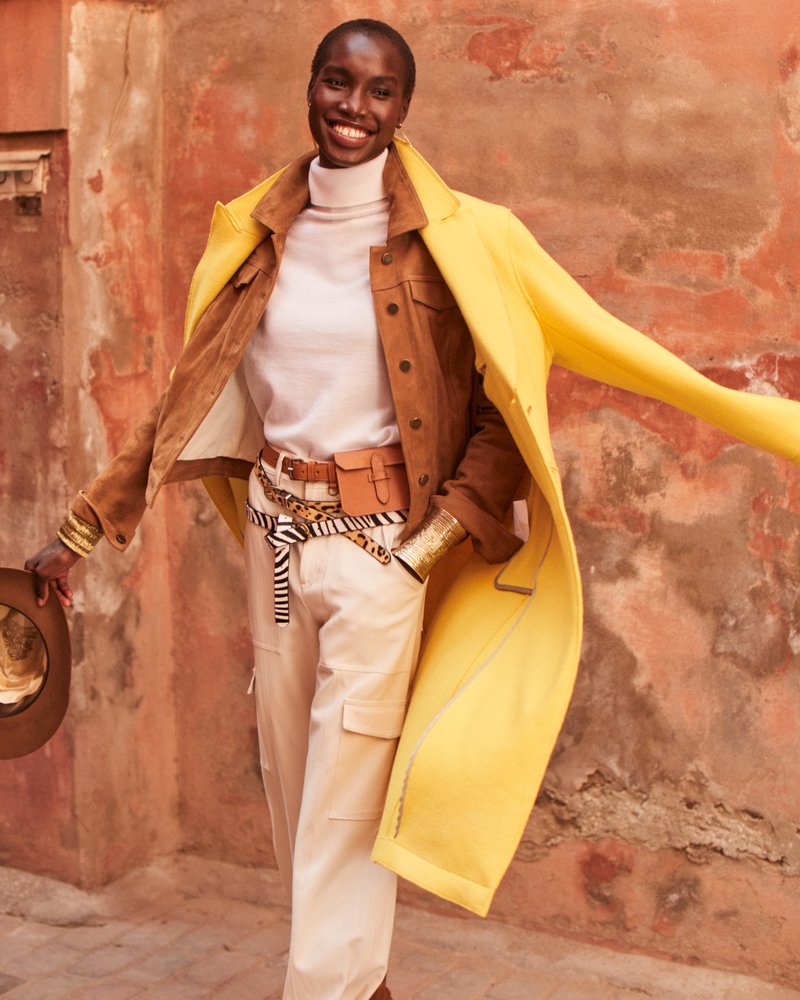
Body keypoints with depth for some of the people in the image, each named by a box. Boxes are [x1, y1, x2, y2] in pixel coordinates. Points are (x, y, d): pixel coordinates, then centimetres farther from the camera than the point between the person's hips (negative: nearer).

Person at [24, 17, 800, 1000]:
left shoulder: (447, 239, -7)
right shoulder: (256, 234, 5)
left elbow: (501, 407, -5)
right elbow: (189, 400, 8)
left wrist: (435, 536, -15)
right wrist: (80, 530, 7)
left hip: (380, 544, -5)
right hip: (275, 534, 5)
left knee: (347, 798, 0)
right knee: (290, 776, 15)